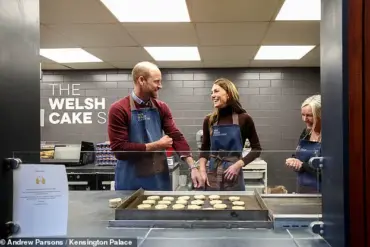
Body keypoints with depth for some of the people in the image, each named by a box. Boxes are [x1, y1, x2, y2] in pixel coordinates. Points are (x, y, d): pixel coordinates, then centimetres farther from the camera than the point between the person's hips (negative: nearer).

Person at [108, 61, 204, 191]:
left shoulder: (161, 107, 4)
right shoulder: (119, 109, -12)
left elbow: (176, 137, -2)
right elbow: (119, 149, -17)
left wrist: (193, 167, -13)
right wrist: (156, 145, -12)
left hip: (160, 178, 5)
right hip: (131, 181, -4)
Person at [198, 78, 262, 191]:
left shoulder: (244, 119, -6)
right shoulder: (209, 120, 2)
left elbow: (256, 149, 1)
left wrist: (238, 165, -11)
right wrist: (202, 170, -3)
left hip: (233, 177, -2)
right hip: (212, 176, 2)